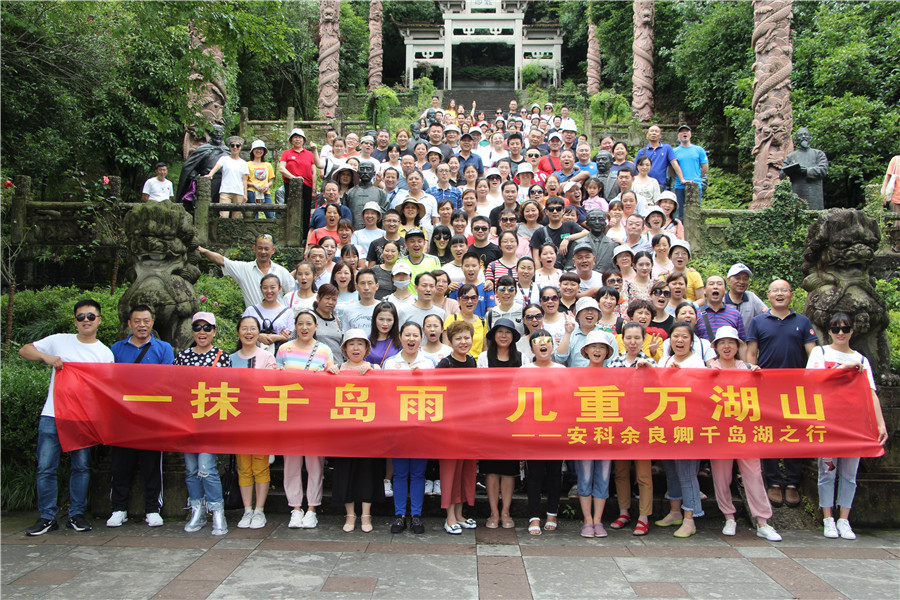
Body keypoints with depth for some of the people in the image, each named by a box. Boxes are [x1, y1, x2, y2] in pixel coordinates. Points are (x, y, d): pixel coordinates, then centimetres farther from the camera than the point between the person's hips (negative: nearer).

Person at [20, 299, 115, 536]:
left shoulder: (105, 354, 8)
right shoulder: (59, 341, 7)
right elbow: (24, 350, 10)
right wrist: (46, 357, -8)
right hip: (52, 415, 0)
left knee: (81, 467, 3)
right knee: (46, 467, -1)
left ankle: (76, 515, 14)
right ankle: (47, 517, 9)